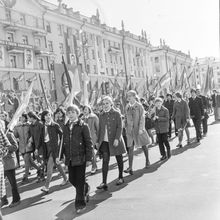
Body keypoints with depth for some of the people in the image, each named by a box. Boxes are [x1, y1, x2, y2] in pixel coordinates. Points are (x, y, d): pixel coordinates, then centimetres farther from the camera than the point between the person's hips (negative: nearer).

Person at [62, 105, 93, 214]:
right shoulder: (66, 127, 10)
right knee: (72, 179, 11)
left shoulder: (83, 126, -6)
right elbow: (64, 142, 16)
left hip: (80, 157, -5)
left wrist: (88, 157, -10)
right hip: (70, 158, 5)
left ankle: (80, 204, 12)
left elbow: (88, 142, -6)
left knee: (80, 181, 0)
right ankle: (85, 189, 39)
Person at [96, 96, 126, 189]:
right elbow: (100, 129, 14)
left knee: (119, 160, 11)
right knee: (105, 161, -6)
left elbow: (120, 127, -9)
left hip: (115, 141, -3)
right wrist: (98, 141, 11)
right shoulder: (101, 115, 9)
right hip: (105, 141, 3)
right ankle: (104, 182, -6)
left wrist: (117, 139, -19)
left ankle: (121, 178, 29)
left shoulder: (116, 114, -4)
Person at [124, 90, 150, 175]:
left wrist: (141, 128, -17)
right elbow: (126, 118, 12)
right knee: (130, 148, -3)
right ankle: (130, 167, -3)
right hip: (130, 130, 3)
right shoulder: (127, 107, 6)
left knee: (144, 145, 13)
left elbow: (142, 118, -10)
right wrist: (126, 127, 9)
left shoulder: (139, 106, -7)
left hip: (139, 129, -3)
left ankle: (147, 160, 37)